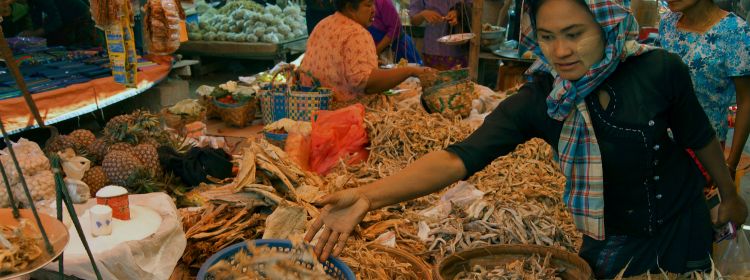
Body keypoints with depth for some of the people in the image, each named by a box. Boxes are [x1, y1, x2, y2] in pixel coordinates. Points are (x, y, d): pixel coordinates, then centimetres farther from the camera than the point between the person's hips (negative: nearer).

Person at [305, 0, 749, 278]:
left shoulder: (660, 71, -25)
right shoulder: (537, 103, -25)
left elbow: (700, 138, -7)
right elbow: (461, 157, -37)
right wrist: (370, 195, -50)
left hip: (680, 224, 0)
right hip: (609, 238, 1)